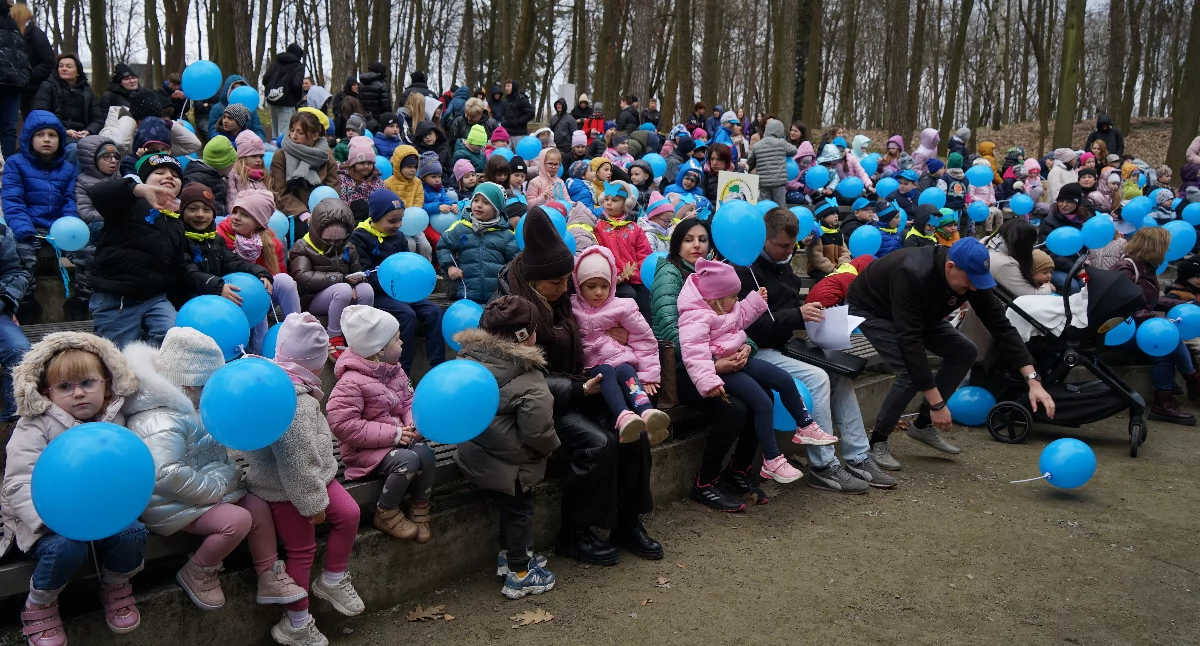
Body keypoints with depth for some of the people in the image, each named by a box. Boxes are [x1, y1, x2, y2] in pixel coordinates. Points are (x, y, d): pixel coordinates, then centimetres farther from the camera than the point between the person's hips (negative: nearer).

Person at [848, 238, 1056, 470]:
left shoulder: (970, 275, -21)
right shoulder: (911, 275, -42)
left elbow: (1000, 324, -16)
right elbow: (910, 341, -42)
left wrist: (1032, 379, -24)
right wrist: (937, 403, -40)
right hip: (871, 308, -7)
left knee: (964, 352, -3)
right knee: (910, 372, -25)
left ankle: (923, 424, 8)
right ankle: (877, 442, -5)